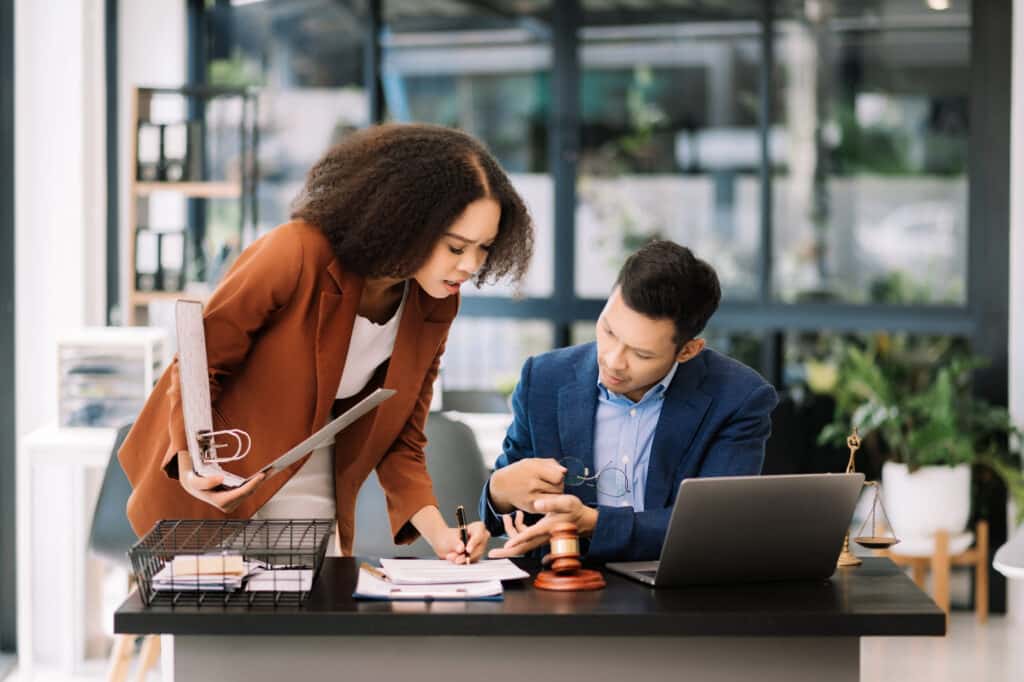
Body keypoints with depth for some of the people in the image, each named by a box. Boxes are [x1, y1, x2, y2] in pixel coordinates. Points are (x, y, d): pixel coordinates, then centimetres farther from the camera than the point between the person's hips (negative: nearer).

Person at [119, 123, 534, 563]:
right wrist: (192, 465, -33)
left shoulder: (433, 310, -7)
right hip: (210, 495, -5)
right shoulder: (297, 255, -25)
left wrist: (437, 533, -17)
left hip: (310, 502, 5)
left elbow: (400, 440, -1)